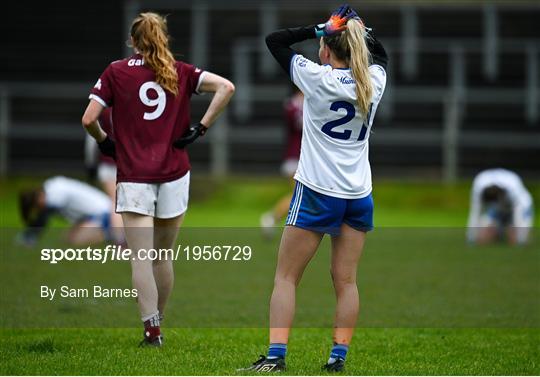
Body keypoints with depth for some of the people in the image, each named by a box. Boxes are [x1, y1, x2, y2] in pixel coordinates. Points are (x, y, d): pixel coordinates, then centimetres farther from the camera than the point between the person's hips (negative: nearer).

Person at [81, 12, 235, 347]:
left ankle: (152, 329, -15)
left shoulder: (116, 72, 1)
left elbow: (89, 119, -5)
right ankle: (158, 324, 23)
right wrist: (201, 128, 0)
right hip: (174, 174, 3)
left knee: (141, 258, -5)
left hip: (133, 176, -2)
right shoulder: (180, 72, 6)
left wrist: (104, 142, 13)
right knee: (164, 256, 15)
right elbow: (226, 87, -4)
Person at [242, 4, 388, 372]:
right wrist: (360, 29, 12)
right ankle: (338, 358, 4)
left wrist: (318, 29, -1)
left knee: (286, 277, 1)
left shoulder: (317, 78, -12)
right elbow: (380, 53, 26)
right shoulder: (373, 81, 1)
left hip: (317, 193, -4)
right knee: (346, 281, 7)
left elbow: (274, 40, -2)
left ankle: (276, 356, -7)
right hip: (359, 196, 4)